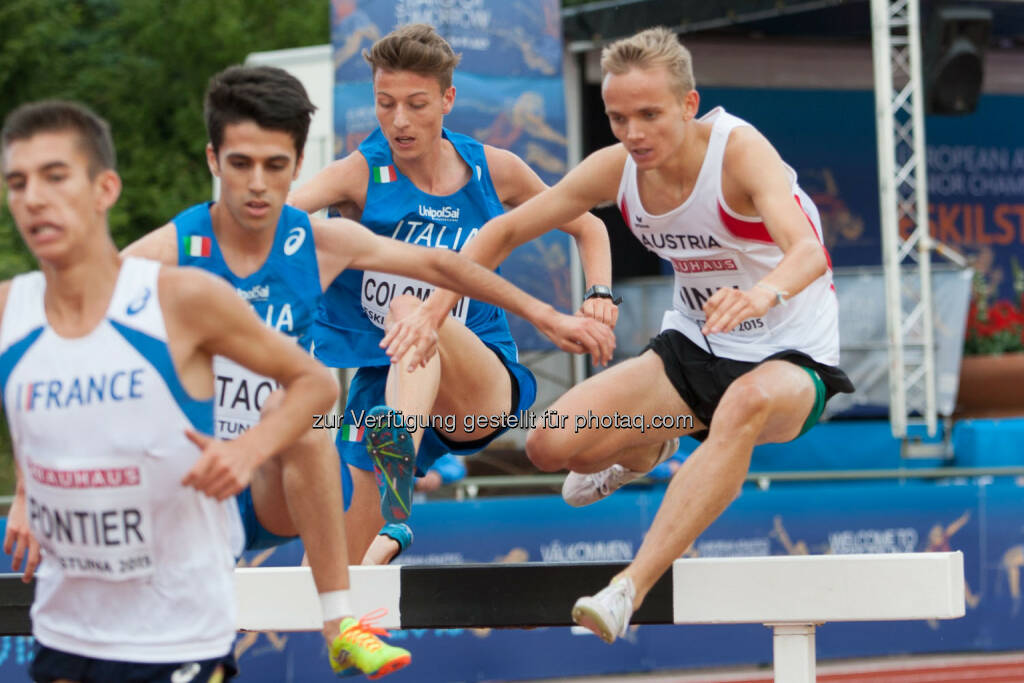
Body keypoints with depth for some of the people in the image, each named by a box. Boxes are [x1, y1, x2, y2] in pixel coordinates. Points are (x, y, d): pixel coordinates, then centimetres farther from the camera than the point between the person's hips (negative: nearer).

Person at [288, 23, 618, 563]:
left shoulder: (494, 171, 3)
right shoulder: (361, 174, -5)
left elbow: (586, 226, 20)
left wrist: (600, 295, 2)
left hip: (485, 385, -1)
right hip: (381, 387, 1)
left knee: (412, 310, -35)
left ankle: (400, 456, -60)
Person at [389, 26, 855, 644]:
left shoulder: (740, 151, -24)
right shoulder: (616, 168, -8)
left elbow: (807, 250, -41)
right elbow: (507, 228, 4)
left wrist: (765, 292, -63)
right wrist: (435, 308, -7)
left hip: (792, 360, -6)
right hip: (694, 348, 6)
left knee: (749, 403, -42)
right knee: (555, 444, -13)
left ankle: (629, 590, -44)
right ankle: (645, 452, 26)